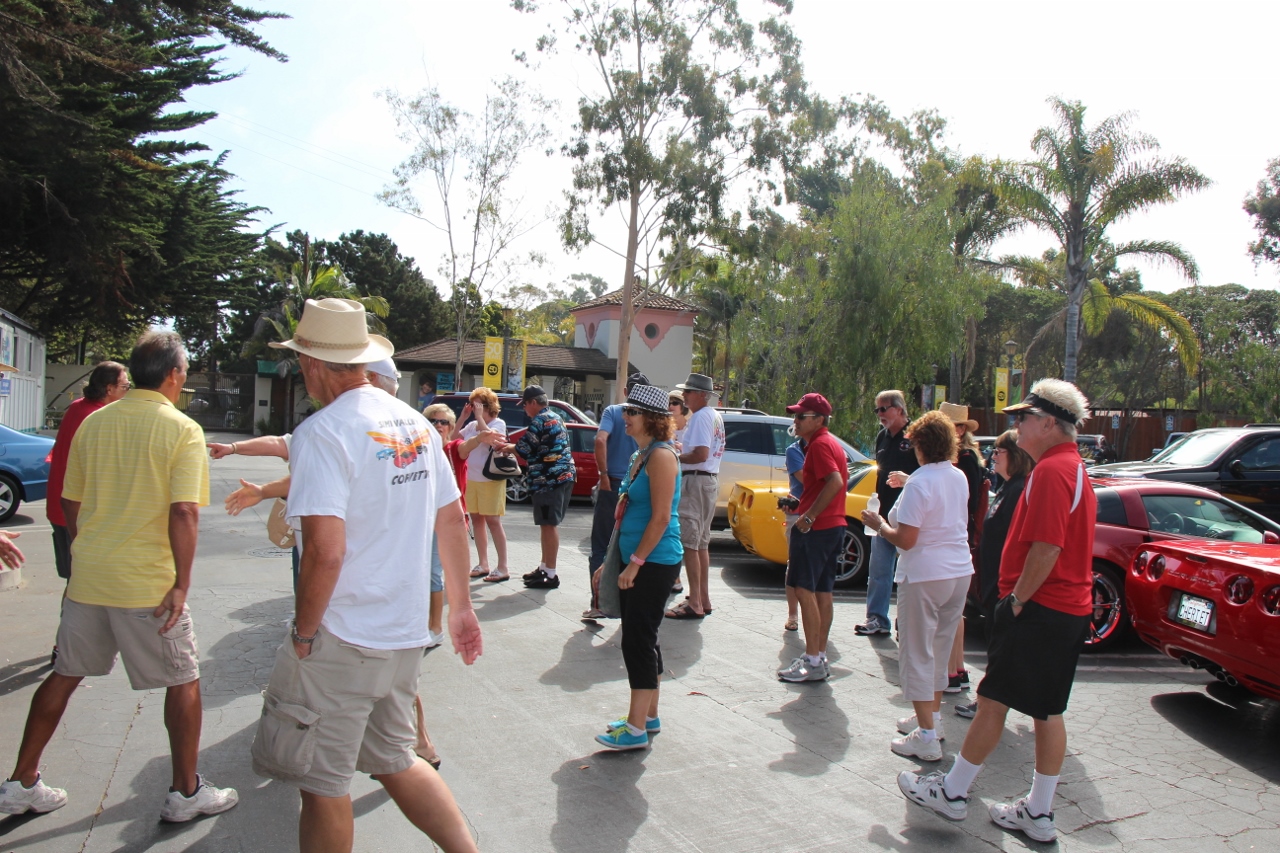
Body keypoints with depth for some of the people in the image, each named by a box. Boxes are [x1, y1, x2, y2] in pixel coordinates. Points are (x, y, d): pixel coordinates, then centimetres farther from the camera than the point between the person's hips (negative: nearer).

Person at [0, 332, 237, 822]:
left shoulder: (93, 423, 6)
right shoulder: (182, 430, -12)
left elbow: (70, 504, 12)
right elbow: (184, 512, -20)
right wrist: (181, 584, -14)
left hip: (87, 578, 6)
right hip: (148, 584, -5)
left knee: (64, 676, 21)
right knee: (183, 682, 9)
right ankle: (186, 794, 18)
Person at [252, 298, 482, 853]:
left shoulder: (323, 432, -16)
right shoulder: (415, 423, 6)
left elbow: (325, 550, -25)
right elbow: (452, 519, 10)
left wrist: (304, 631, -10)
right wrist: (460, 605, 18)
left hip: (342, 641, -7)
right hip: (405, 633, 7)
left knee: (322, 784, 11)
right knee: (394, 761, 23)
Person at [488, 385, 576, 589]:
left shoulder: (540, 420, -11)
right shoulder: (556, 418, 20)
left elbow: (524, 449, -11)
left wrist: (504, 447, 8)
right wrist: (508, 446, 21)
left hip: (549, 479, -10)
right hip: (564, 475, 10)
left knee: (548, 525, -7)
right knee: (549, 524, 16)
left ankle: (550, 575, -5)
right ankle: (544, 567, 25)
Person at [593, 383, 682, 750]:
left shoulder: (661, 455, -15)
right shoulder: (642, 455, 14)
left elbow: (661, 517, -21)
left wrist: (636, 562, -19)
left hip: (654, 562, -10)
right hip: (639, 560, 10)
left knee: (639, 640, -6)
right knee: (641, 639, 15)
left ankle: (636, 728, 3)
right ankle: (649, 716, 27)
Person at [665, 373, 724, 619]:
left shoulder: (701, 416, -14)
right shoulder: (716, 416, 17)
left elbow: (701, 454, -24)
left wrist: (675, 457, -12)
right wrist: (681, 448, 13)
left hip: (696, 481, -11)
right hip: (710, 480, 11)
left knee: (689, 543, -8)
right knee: (701, 542, 15)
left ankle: (695, 603, -7)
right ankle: (703, 599, 22)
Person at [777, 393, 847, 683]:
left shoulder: (819, 444, -13)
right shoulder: (830, 442, 18)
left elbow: (835, 482, -28)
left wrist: (809, 516, -24)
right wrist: (801, 505, 16)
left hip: (815, 528, -11)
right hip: (833, 526, 11)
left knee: (805, 590, -7)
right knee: (822, 592, 13)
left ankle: (812, 662, -4)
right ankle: (820, 657, 20)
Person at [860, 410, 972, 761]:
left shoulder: (919, 484, -19)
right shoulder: (960, 478, 5)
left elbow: (905, 539, -22)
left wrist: (878, 524, -4)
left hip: (925, 576, -8)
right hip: (960, 571, 8)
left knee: (917, 653, 1)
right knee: (940, 648, 20)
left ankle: (926, 737, 4)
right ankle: (932, 716, 34)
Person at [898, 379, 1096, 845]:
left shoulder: (1051, 471, -18)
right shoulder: (1074, 468, 15)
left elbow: (1047, 548, -25)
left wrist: (1017, 599, -15)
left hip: (1038, 609, -10)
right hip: (1069, 609, 10)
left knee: (993, 701, 1)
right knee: (1047, 711, 14)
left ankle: (952, 793, 13)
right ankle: (1038, 813, 22)